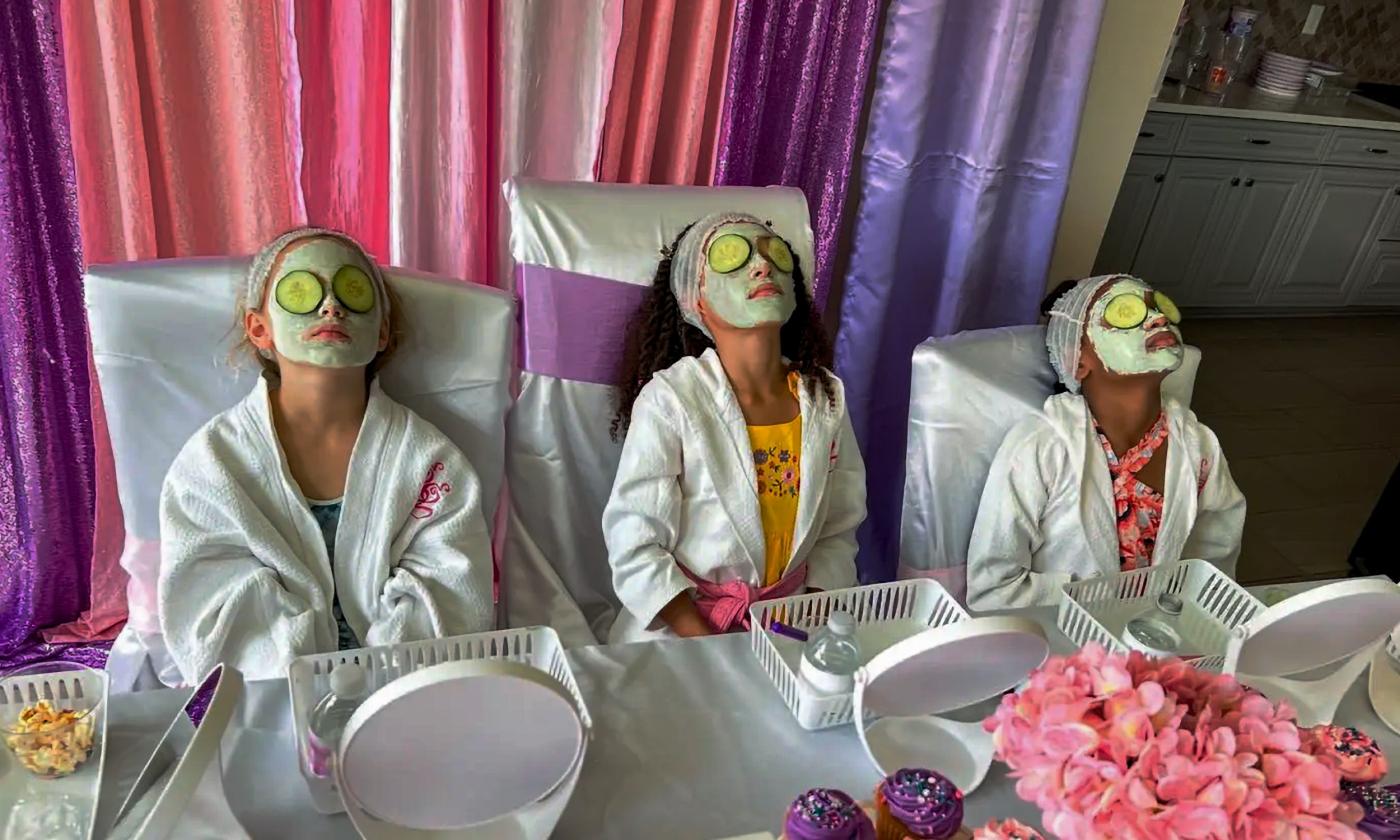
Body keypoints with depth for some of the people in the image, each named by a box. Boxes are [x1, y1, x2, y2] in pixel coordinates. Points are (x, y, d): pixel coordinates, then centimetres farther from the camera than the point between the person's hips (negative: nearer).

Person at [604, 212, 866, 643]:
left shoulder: (826, 398, 0)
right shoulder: (669, 400, -14)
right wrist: (714, 652, -17)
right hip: (677, 626, -4)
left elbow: (837, 533, 7)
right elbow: (634, 547, -13)